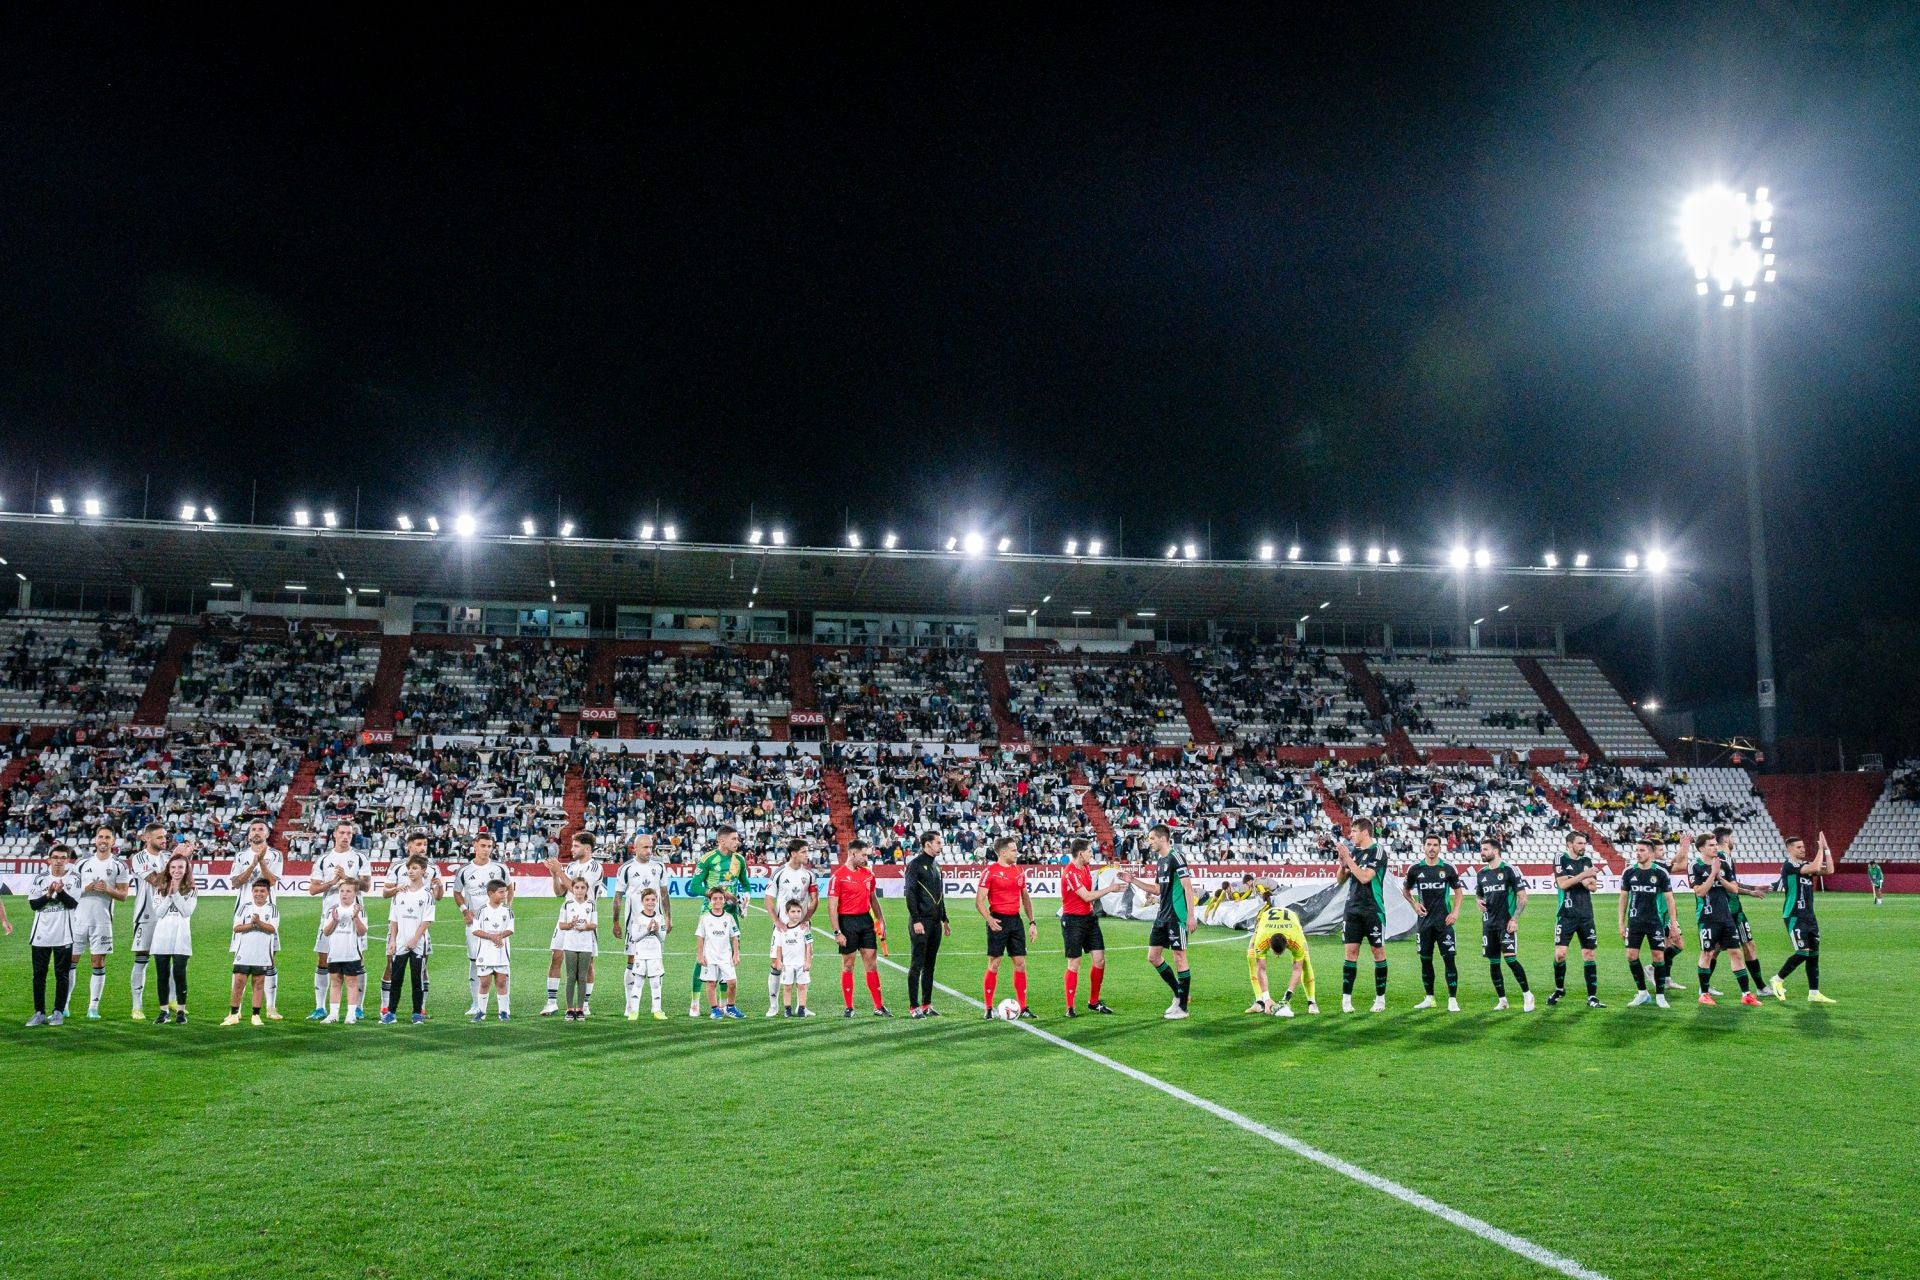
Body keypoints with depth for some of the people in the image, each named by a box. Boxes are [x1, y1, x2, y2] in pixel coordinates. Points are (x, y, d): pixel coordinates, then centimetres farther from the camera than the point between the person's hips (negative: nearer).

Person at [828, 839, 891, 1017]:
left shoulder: (868, 873, 10)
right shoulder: (838, 876, -10)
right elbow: (832, 906, -12)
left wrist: (881, 920, 14)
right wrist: (837, 932, -16)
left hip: (866, 920, 5)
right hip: (847, 922, -5)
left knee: (871, 963, 5)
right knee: (848, 965, 3)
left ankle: (879, 1007, 9)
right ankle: (848, 1008, 12)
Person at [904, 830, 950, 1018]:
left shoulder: (936, 864, 16)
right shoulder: (915, 864, -9)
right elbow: (910, 894, -14)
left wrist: (945, 919, 21)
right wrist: (916, 920, -19)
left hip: (935, 922, 8)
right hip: (921, 921, -8)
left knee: (930, 964, 11)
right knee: (917, 964, -4)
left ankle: (926, 1005, 17)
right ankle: (913, 1007, 0)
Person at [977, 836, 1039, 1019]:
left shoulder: (1019, 870, 12)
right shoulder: (990, 871, -8)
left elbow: (1025, 897, 19)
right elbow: (979, 901, -10)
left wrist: (1032, 922, 13)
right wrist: (989, 919, -24)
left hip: (1016, 920, 6)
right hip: (998, 921, -6)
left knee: (1020, 963, 6)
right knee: (994, 964, -2)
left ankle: (1023, 1007, 12)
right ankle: (989, 1009, 6)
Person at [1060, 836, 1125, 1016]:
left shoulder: (1086, 867, 9)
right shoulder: (1070, 873, -18)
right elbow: (1087, 896, -18)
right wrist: (1110, 888, -11)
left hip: (1089, 918, 8)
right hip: (1073, 921, -8)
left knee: (1099, 959, 4)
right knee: (1074, 964, -3)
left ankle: (1094, 1002, 17)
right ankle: (1070, 1007, 6)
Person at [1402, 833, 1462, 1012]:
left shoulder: (1448, 868, 0)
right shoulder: (1415, 869, 2)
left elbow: (1457, 891, 9)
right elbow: (1405, 890, 17)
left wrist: (1455, 911, -3)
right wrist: (1414, 904, 1)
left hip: (1444, 921, -2)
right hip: (1424, 921, 2)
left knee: (1449, 959, -8)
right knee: (1425, 960, 7)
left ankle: (1452, 1000, -4)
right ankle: (1429, 999, 18)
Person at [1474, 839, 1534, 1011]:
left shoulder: (1509, 869, -7)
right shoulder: (1482, 873, 10)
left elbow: (1522, 896, -6)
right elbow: (1478, 894, 24)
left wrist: (1514, 919, -13)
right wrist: (1479, 901, 0)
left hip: (1506, 923, -6)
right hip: (1488, 924, 6)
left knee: (1510, 958, -15)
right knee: (1493, 962, 6)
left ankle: (1527, 994, 1)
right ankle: (1502, 999, 16)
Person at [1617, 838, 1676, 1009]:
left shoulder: (1660, 873, -5)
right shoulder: (1629, 872, 1)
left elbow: (1669, 898, 0)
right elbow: (1623, 897, 9)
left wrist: (1673, 923, -3)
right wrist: (1621, 922, 6)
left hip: (1656, 921, -2)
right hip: (1635, 922, 2)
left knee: (1659, 957, -2)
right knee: (1631, 956, -2)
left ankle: (1660, 995, 10)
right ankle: (1642, 993, 12)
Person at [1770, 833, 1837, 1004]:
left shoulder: (1806, 864, 12)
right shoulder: (1788, 866, -13)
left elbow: (1829, 870, 5)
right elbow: (1814, 868, -26)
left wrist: (1827, 849, 0)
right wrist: (1821, 847, -17)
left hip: (1809, 916, 8)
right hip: (1794, 917, -8)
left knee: (1814, 953, 6)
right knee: (1803, 953, -13)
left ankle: (1814, 994, 9)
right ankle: (1777, 980, 4)